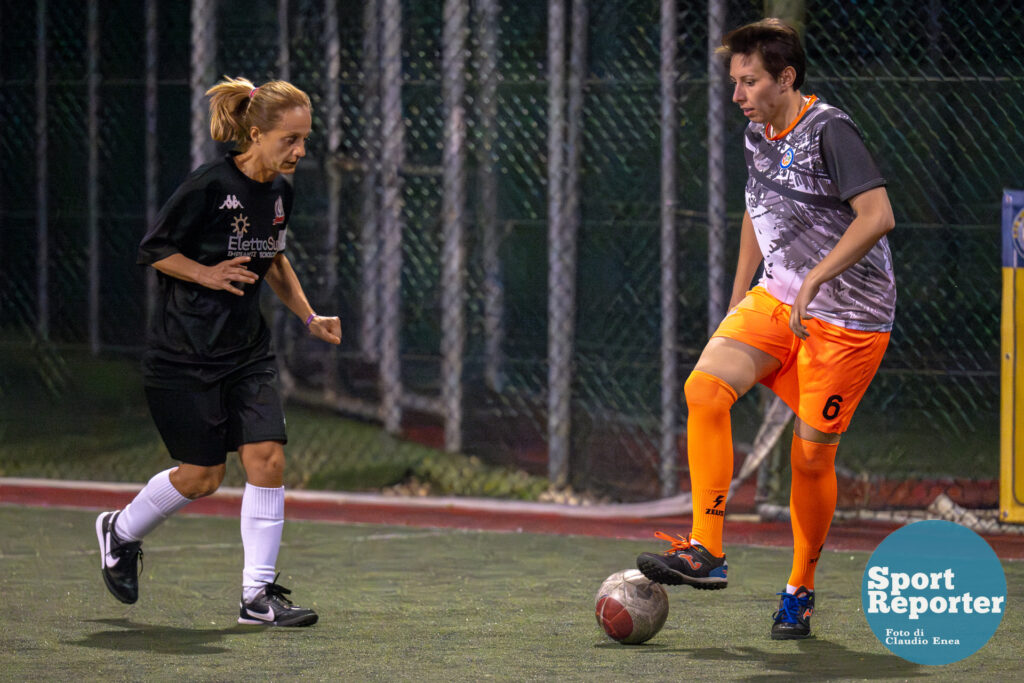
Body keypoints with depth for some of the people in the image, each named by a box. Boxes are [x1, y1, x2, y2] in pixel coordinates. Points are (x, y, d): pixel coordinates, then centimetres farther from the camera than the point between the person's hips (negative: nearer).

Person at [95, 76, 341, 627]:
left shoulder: (280, 193, 3)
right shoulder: (210, 186, -19)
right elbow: (152, 249, -10)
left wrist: (309, 317, 13)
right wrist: (207, 274, -21)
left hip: (247, 352, 6)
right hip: (184, 354, -6)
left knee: (267, 457, -7)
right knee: (202, 476, 0)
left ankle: (258, 594, 0)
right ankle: (121, 532, 28)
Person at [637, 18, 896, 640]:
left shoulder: (829, 132, -17)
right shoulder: (759, 135, 9)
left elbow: (878, 216, -27)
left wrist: (814, 281, -31)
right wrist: (737, 303, 22)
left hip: (849, 319, -7)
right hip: (776, 301, 7)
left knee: (811, 455, -3)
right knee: (704, 387, -16)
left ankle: (800, 591, 17)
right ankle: (706, 553, -15)